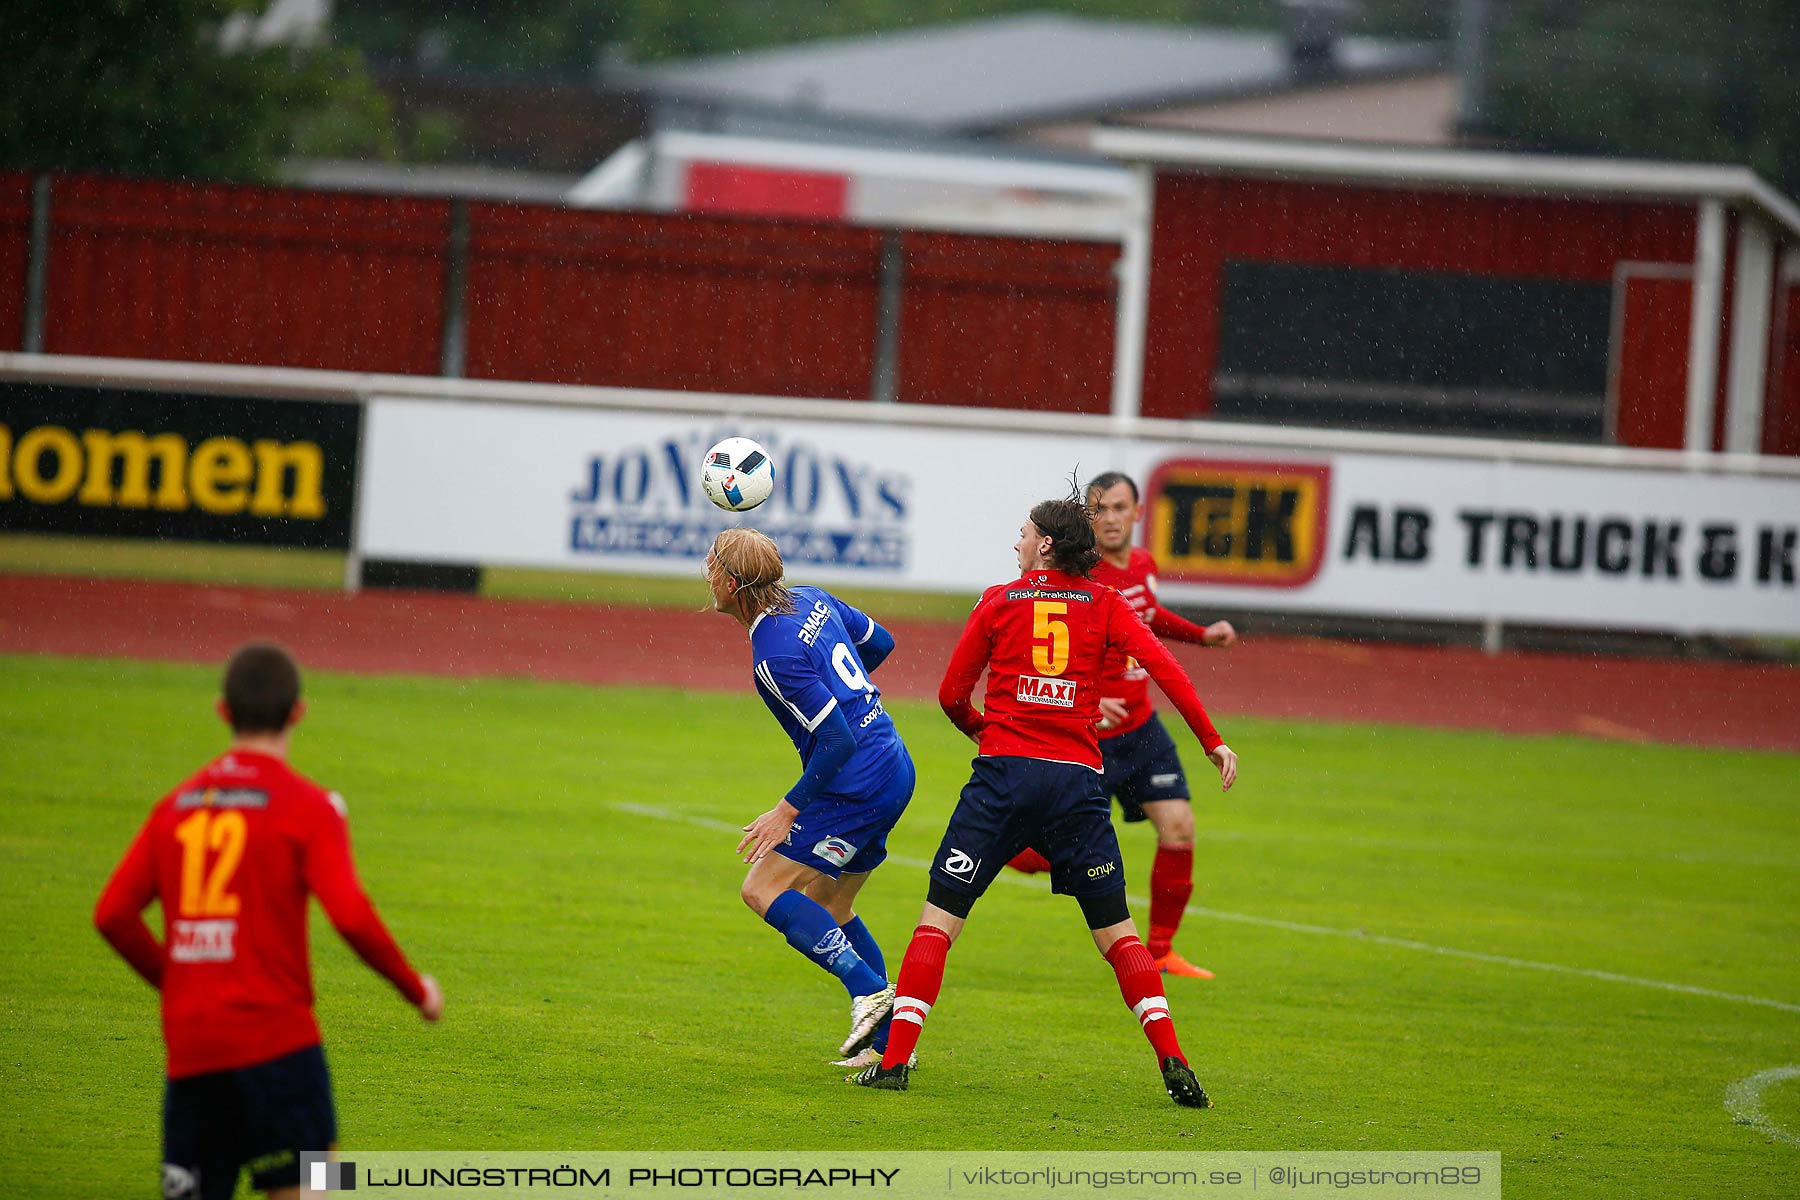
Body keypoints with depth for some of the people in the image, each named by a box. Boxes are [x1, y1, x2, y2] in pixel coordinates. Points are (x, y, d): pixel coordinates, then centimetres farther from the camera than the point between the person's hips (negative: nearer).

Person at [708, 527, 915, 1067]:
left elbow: (838, 740, -22)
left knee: (763, 889, -7)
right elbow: (880, 642, 21)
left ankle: (870, 991, -14)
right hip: (893, 769, 10)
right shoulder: (812, 599, 6)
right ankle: (889, 1039, 17)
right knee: (829, 906, 19)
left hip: (859, 786, -10)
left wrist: (789, 810, -16)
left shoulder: (775, 656, -21)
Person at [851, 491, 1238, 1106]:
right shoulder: (1104, 605, 10)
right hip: (1078, 778, 2)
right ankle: (1172, 1062, -2)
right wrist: (1211, 739, -1)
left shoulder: (997, 601, 8)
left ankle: (895, 1059, -5)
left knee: (939, 917, 3)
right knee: (1116, 930, 10)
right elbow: (1162, 666, -4)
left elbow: (951, 694, 10)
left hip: (1003, 775, -1)